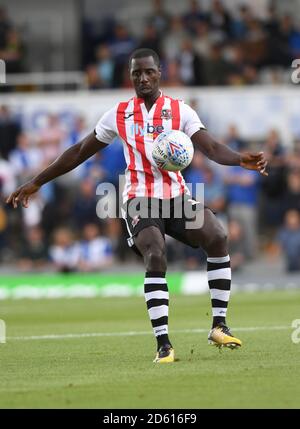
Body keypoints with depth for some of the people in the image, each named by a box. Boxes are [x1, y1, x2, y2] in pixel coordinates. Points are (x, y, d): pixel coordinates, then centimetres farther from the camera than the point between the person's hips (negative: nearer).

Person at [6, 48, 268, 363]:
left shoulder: (180, 111, 6)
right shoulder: (118, 115, 10)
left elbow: (212, 148, -6)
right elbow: (80, 152, 18)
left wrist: (241, 159, -28)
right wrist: (36, 182, 18)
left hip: (177, 195, 1)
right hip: (140, 197, -1)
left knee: (217, 238, -23)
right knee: (156, 257, -26)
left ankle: (219, 325, -13)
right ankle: (163, 344, -26)